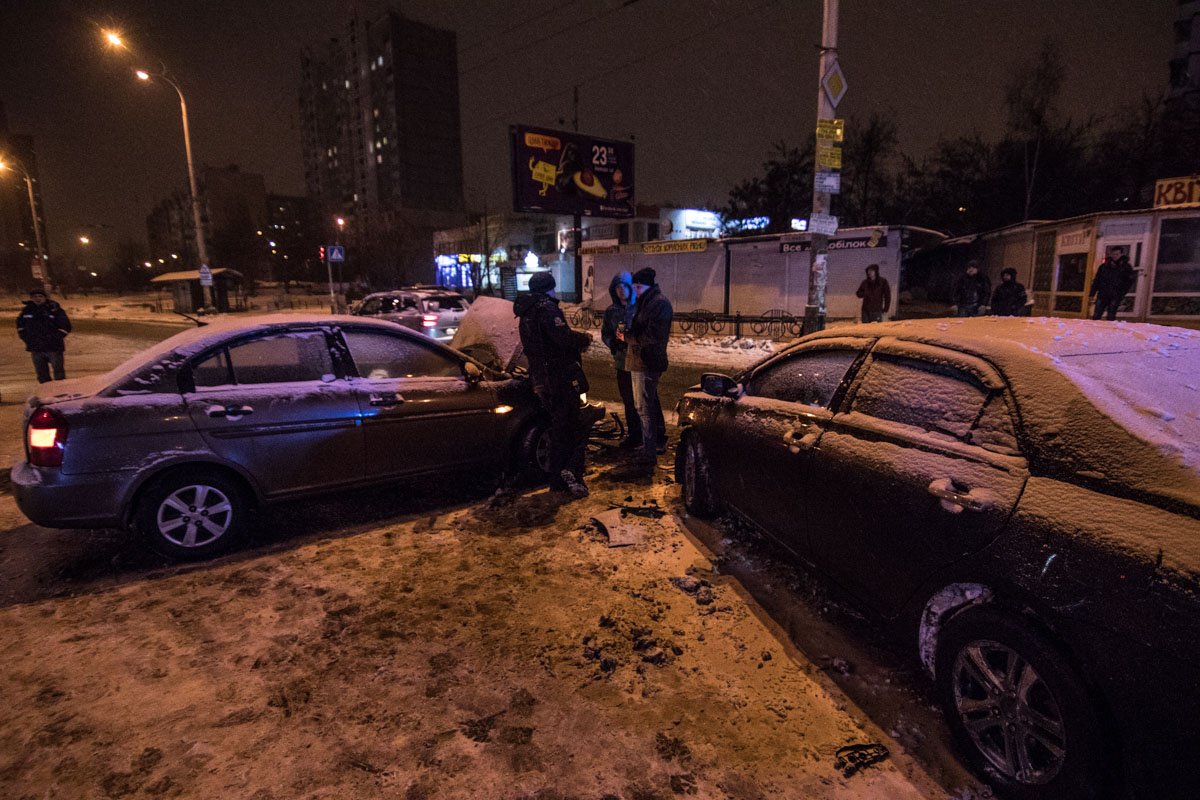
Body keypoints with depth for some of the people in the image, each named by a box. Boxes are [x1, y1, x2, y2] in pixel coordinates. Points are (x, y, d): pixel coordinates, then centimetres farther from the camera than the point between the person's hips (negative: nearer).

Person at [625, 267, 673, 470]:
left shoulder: (659, 303, -16)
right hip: (646, 361, 11)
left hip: (646, 363, -11)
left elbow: (651, 336, -24)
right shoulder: (647, 301, 16)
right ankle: (659, 443, 38)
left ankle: (649, 456, -3)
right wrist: (628, 333, 1)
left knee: (645, 408, -8)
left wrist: (627, 336, -13)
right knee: (652, 403, 21)